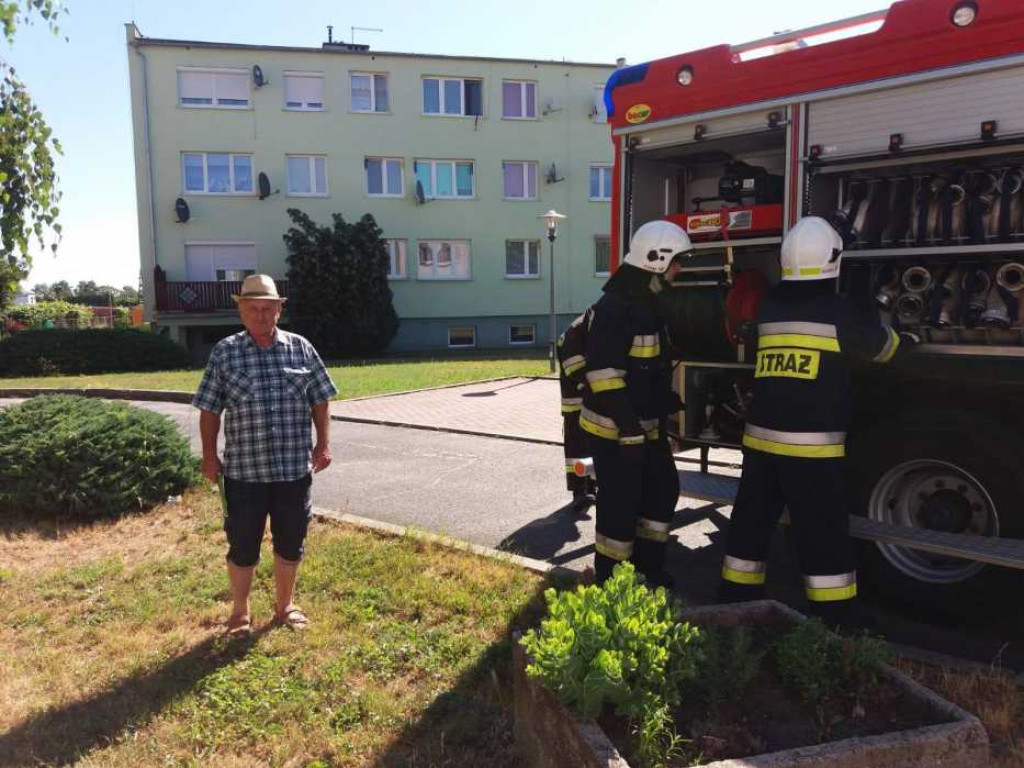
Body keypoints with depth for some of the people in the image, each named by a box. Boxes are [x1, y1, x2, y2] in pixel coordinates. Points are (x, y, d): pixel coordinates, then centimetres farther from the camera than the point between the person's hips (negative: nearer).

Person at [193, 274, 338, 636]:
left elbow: (319, 400, 7)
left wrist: (323, 444, 2)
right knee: (243, 544, 10)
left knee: (291, 540, 13)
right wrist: (209, 455, -1)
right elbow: (210, 410, 2)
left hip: (294, 468, 2)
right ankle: (240, 610, 31)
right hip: (243, 470, -1)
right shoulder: (224, 352, -1)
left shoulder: (301, 348, 2)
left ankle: (285, 604, 34)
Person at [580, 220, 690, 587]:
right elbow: (603, 371, -26)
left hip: (644, 422, 10)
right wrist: (629, 428, -26)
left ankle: (648, 568, 32)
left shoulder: (647, 300, 11)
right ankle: (610, 581, 15)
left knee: (663, 488, 18)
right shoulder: (615, 307, -21)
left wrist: (667, 400, 23)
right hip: (615, 427, -10)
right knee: (621, 502, -1)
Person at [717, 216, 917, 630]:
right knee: (824, 539, 4)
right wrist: (910, 339, 34)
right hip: (811, 447, -5)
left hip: (762, 440, 5)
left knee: (751, 526, 14)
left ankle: (734, 606, 24)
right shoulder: (839, 311, -5)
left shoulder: (770, 308, 9)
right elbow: (883, 345, 11)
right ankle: (836, 625, 11)